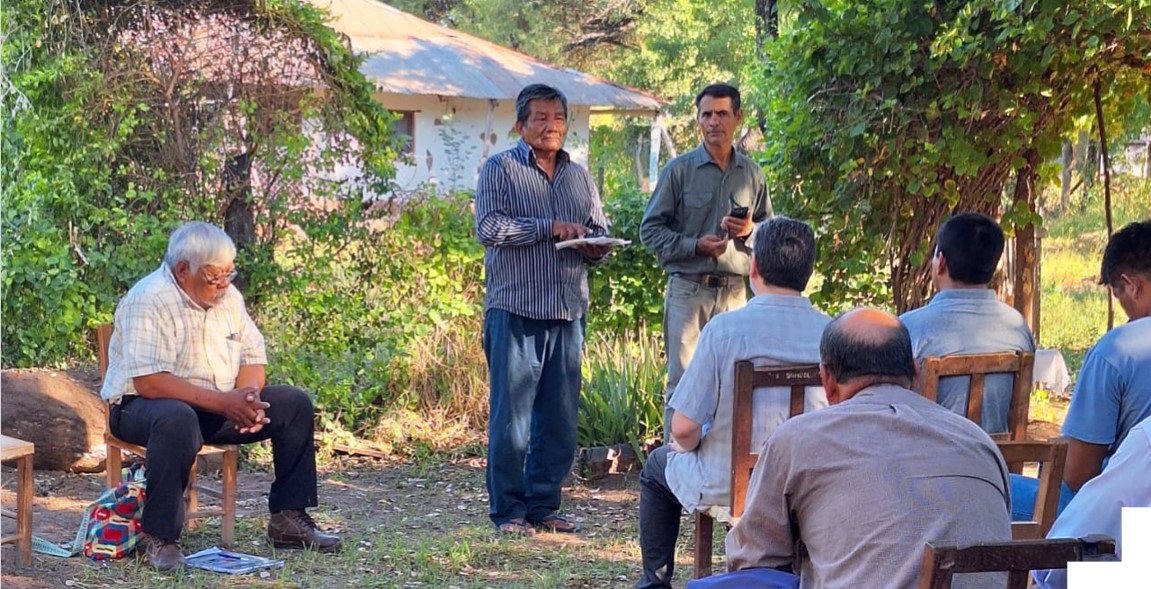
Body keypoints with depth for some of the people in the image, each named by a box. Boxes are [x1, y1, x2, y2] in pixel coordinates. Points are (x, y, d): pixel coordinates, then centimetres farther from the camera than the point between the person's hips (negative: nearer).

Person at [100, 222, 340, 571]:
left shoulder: (227, 296, 4)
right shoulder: (149, 300, -20)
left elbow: (253, 356, 9)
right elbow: (149, 382, -28)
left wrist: (249, 394, -15)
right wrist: (223, 402, -30)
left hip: (221, 406, 8)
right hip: (142, 407, -8)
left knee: (295, 404, -4)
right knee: (178, 418, -42)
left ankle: (288, 519, 1)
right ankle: (160, 538, -31)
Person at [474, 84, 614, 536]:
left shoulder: (579, 176, 19)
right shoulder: (500, 170, 2)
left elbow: (600, 230, 21)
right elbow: (489, 227, -12)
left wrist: (596, 247, -3)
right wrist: (550, 227, -15)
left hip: (568, 312, 5)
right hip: (516, 311, -5)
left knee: (560, 417, 6)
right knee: (511, 415, -4)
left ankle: (543, 505, 15)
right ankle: (508, 510, 4)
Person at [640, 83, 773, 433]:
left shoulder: (752, 174, 10)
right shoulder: (679, 170, 0)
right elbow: (650, 230, -1)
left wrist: (749, 231, -6)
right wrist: (695, 245, -14)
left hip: (735, 292, 3)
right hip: (688, 289, -3)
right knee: (682, 380, -3)